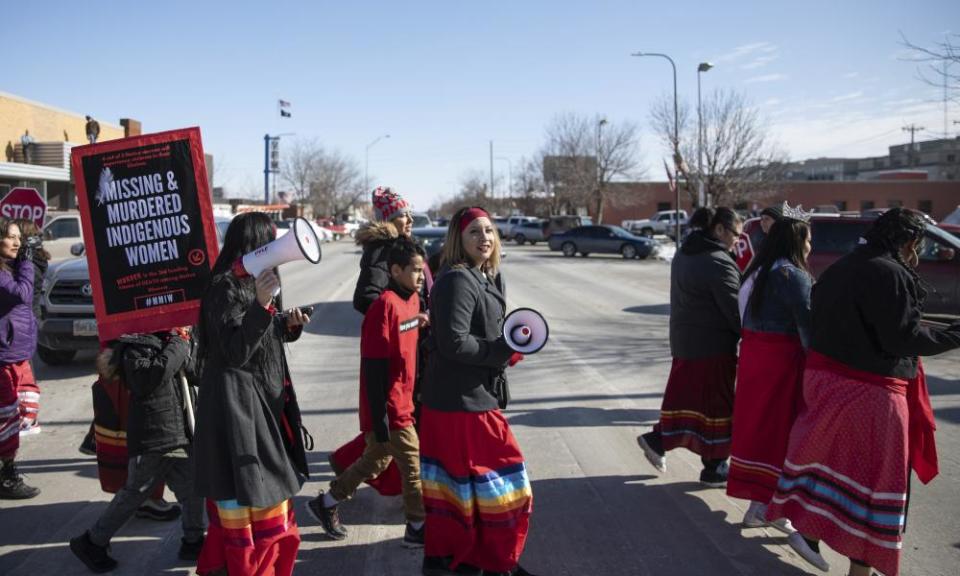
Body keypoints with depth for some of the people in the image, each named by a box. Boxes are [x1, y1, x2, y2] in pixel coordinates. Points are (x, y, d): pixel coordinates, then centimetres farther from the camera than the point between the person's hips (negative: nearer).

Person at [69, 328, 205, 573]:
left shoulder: (167, 341, 12)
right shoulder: (135, 346, -13)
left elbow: (196, 374, 9)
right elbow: (150, 376, -31)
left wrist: (187, 344, -8)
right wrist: (178, 343, -23)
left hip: (179, 435, 8)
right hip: (151, 439, -7)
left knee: (192, 489, 9)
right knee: (135, 493, 3)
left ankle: (193, 542, 24)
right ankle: (91, 542, 21)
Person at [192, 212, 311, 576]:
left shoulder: (250, 283, 12)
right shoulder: (226, 288, -18)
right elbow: (235, 352, -24)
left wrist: (289, 323, 1)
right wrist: (261, 305, -34)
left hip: (262, 404, 10)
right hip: (238, 408, -10)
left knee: (265, 498, 19)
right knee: (249, 506, -2)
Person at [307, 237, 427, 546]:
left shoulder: (412, 299, 8)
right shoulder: (386, 305, -20)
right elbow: (373, 366, -21)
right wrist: (379, 416, -21)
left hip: (403, 402, 9)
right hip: (389, 407, -9)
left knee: (376, 460, 20)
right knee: (414, 464, 2)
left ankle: (326, 504, 35)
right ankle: (418, 528, 19)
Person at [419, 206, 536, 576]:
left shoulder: (486, 278, 11)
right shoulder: (457, 280, -19)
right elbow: (454, 343, -25)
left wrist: (507, 347, 2)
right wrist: (504, 349, -18)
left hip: (454, 399, 10)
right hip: (463, 402, -10)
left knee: (456, 483, 18)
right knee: (497, 484, 3)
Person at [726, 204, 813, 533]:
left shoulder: (756, 270, 11)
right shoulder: (793, 275, -14)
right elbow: (807, 323, -18)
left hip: (752, 353, 8)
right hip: (782, 358, -8)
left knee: (756, 424, 14)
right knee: (780, 428, 0)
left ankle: (758, 505, 25)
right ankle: (767, 506, 5)